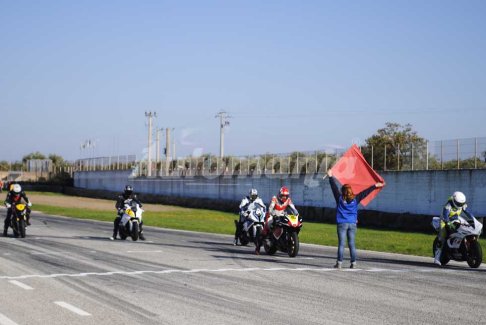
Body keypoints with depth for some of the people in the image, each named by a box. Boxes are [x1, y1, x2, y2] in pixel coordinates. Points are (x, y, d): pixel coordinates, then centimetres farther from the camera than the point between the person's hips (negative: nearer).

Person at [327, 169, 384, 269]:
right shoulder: (355, 199, 2)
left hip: (342, 224, -2)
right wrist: (375, 186, 20)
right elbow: (365, 192, 11)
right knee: (352, 244, 5)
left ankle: (339, 263, -6)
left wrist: (330, 177, 14)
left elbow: (334, 187, 4)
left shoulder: (340, 199, -2)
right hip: (352, 224, 2)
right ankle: (353, 263, 4)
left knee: (341, 244, -3)